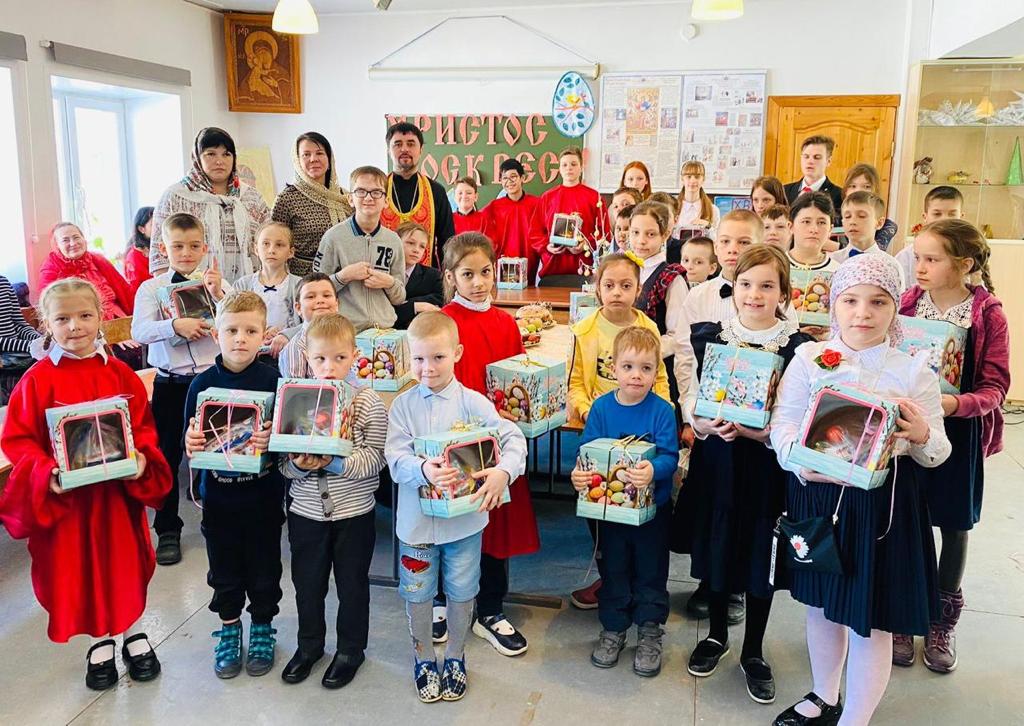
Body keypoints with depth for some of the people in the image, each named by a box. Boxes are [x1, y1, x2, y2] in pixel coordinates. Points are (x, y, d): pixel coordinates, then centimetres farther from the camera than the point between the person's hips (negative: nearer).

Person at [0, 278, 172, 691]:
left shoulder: (119, 373, -1)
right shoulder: (38, 379, -8)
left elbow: (143, 426, 3)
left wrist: (141, 458, -15)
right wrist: (46, 473, -21)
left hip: (118, 490, 1)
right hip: (64, 496, -1)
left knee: (125, 561, 13)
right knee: (77, 568, 11)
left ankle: (133, 632, 36)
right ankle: (101, 641, 33)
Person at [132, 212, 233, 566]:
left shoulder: (218, 284, 1)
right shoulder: (151, 288, 0)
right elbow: (139, 331, -13)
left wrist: (217, 295, -24)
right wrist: (175, 325, -28)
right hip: (171, 383, 0)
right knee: (167, 455, 5)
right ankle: (167, 530, 19)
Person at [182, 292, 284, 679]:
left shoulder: (273, 380, -9)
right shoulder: (203, 383, -4)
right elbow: (190, 439, 1)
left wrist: (273, 439, -28)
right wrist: (191, 442, -21)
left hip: (263, 492, -1)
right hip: (219, 492, 2)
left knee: (264, 566, 12)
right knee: (224, 567, 16)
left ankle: (262, 627, 34)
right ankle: (229, 628, 37)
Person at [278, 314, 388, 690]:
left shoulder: (367, 402, -11)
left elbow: (375, 460, -15)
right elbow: (283, 464, -3)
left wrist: (335, 463, -27)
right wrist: (298, 465, -25)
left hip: (354, 511, -2)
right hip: (306, 511, 2)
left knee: (352, 584, 13)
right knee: (307, 583, 18)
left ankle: (350, 650, 34)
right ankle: (309, 645, 41)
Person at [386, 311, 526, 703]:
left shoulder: (473, 402, -7)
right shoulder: (403, 405, -4)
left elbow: (513, 437, -11)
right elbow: (395, 457, -13)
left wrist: (504, 471, -29)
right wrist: (424, 470, -33)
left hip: (464, 518, 0)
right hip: (417, 519, 1)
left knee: (462, 592, 14)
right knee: (417, 594, 14)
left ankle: (455, 656, 37)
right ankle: (423, 658, 38)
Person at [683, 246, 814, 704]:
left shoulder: (798, 348, -8)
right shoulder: (710, 338, -1)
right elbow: (691, 400, 2)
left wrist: (757, 430, -23)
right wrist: (707, 425, -18)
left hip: (768, 465, -2)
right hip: (716, 461, 2)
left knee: (761, 554, 10)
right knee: (716, 545, 14)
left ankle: (753, 652, 31)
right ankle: (716, 634, 38)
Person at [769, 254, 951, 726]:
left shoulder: (914, 372, -4)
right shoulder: (808, 358, -2)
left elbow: (937, 452, -1)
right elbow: (783, 423, -6)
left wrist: (923, 437, -24)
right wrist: (803, 462, -25)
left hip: (883, 504, -2)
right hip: (816, 494, 2)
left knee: (870, 619, 5)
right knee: (822, 603, 19)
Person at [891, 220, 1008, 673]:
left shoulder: (988, 316, -10)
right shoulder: (906, 304, -3)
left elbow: (995, 386, -12)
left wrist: (955, 403, -29)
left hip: (958, 432, -1)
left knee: (954, 525, 13)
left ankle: (944, 620, 33)